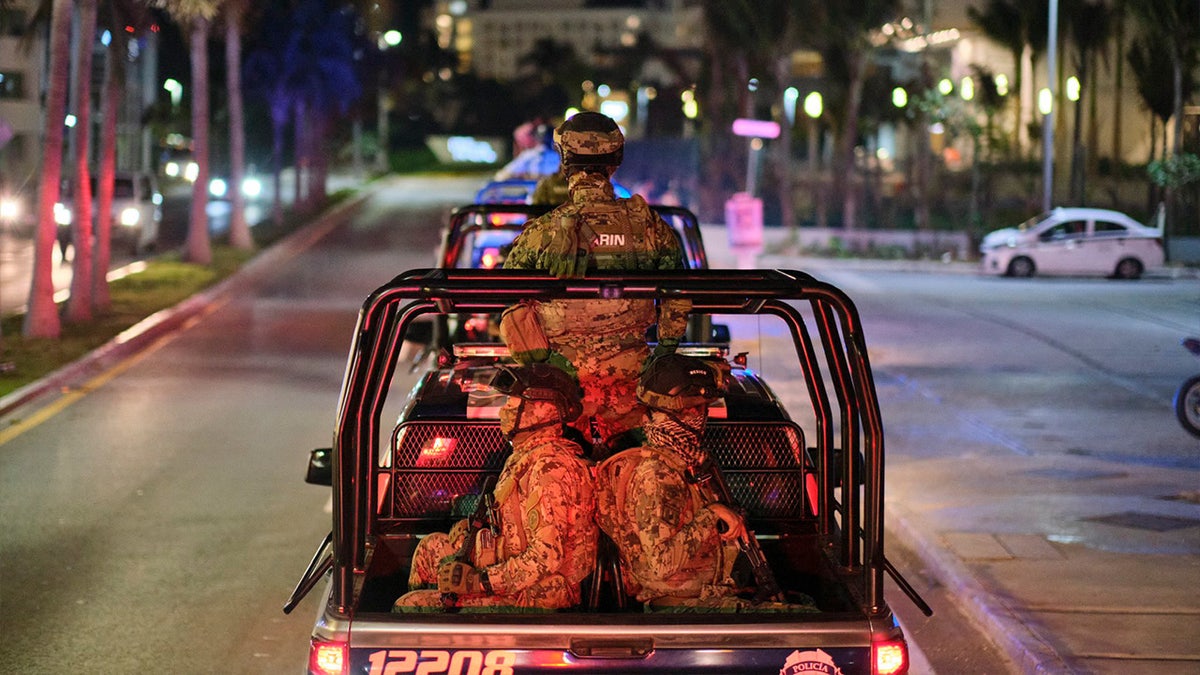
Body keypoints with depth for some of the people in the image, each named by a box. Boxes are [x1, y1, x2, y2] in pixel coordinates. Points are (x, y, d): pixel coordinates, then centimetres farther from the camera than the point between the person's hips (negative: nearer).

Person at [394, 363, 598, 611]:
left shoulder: (550, 467, -23)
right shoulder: (527, 456, 9)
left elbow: (548, 555, -28)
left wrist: (481, 581, -24)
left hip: (534, 598, -10)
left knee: (406, 608, -7)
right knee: (432, 546, 25)